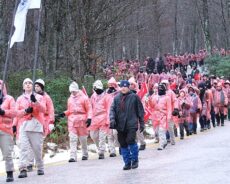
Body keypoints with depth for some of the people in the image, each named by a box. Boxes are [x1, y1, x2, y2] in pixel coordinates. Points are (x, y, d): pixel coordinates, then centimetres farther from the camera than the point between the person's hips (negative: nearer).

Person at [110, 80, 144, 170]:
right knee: (123, 144, 6)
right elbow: (112, 109, 8)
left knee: (130, 140, -16)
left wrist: (142, 123, 5)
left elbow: (140, 110, 5)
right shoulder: (117, 98, 10)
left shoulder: (134, 97, 1)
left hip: (131, 124, -4)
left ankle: (135, 160, 5)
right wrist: (112, 119, -10)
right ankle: (127, 163, 17)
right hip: (120, 125, 4)